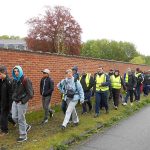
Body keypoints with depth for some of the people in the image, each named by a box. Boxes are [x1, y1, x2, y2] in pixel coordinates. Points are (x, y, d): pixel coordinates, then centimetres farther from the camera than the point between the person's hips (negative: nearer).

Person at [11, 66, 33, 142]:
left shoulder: (25, 80, -15)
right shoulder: (14, 80, 6)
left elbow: (30, 93, -17)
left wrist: (23, 101, -18)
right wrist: (13, 98, 9)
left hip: (22, 103, -7)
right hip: (15, 102, 7)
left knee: (21, 119, 1)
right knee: (14, 117, 13)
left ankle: (23, 136, 17)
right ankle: (26, 126, 35)